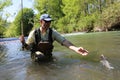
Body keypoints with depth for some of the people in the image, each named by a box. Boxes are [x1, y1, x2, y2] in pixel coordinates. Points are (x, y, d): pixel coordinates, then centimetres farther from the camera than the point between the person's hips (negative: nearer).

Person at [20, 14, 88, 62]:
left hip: (48, 54, 5)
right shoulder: (34, 33, -14)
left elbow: (64, 41, -21)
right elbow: (28, 47, -7)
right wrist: (24, 43, -32)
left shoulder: (53, 32, -11)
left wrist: (76, 49, -38)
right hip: (36, 54, -5)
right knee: (39, 56, -32)